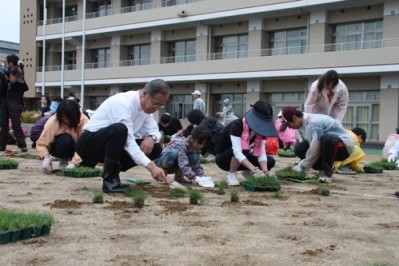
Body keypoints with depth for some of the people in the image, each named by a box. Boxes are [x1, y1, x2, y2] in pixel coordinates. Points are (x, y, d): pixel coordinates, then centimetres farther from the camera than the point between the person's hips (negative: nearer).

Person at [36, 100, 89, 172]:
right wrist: (46, 157, -41)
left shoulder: (83, 121, -26)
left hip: (76, 148, 2)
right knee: (65, 139, -35)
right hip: (58, 148, -2)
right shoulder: (52, 121, -26)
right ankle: (63, 161, -9)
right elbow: (41, 143, -23)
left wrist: (74, 163, -42)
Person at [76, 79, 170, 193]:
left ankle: (110, 172, 3)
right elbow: (128, 141, -33)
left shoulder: (146, 105, 0)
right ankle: (109, 180, -22)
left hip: (109, 145, 8)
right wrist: (151, 166, -40)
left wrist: (151, 138, -19)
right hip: (88, 144, -8)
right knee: (119, 129, -39)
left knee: (155, 148, -7)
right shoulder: (123, 103, -26)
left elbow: (154, 130, 7)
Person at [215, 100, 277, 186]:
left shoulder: (261, 129, -11)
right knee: (243, 149, -38)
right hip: (223, 158, -6)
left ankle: (247, 172, 9)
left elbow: (262, 153, -16)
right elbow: (237, 151, -42)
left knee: (270, 161, -15)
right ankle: (231, 175, -15)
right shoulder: (237, 126, -30)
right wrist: (254, 169, -52)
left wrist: (265, 172, -34)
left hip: (241, 160, 6)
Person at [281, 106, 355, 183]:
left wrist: (300, 168, -19)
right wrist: (299, 165, -9)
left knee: (326, 140, -40)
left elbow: (314, 151, -29)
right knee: (299, 148, -11)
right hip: (328, 145, 8)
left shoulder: (314, 123, -28)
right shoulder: (302, 123, -1)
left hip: (344, 146, -8)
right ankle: (323, 169, 3)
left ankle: (327, 172, -19)